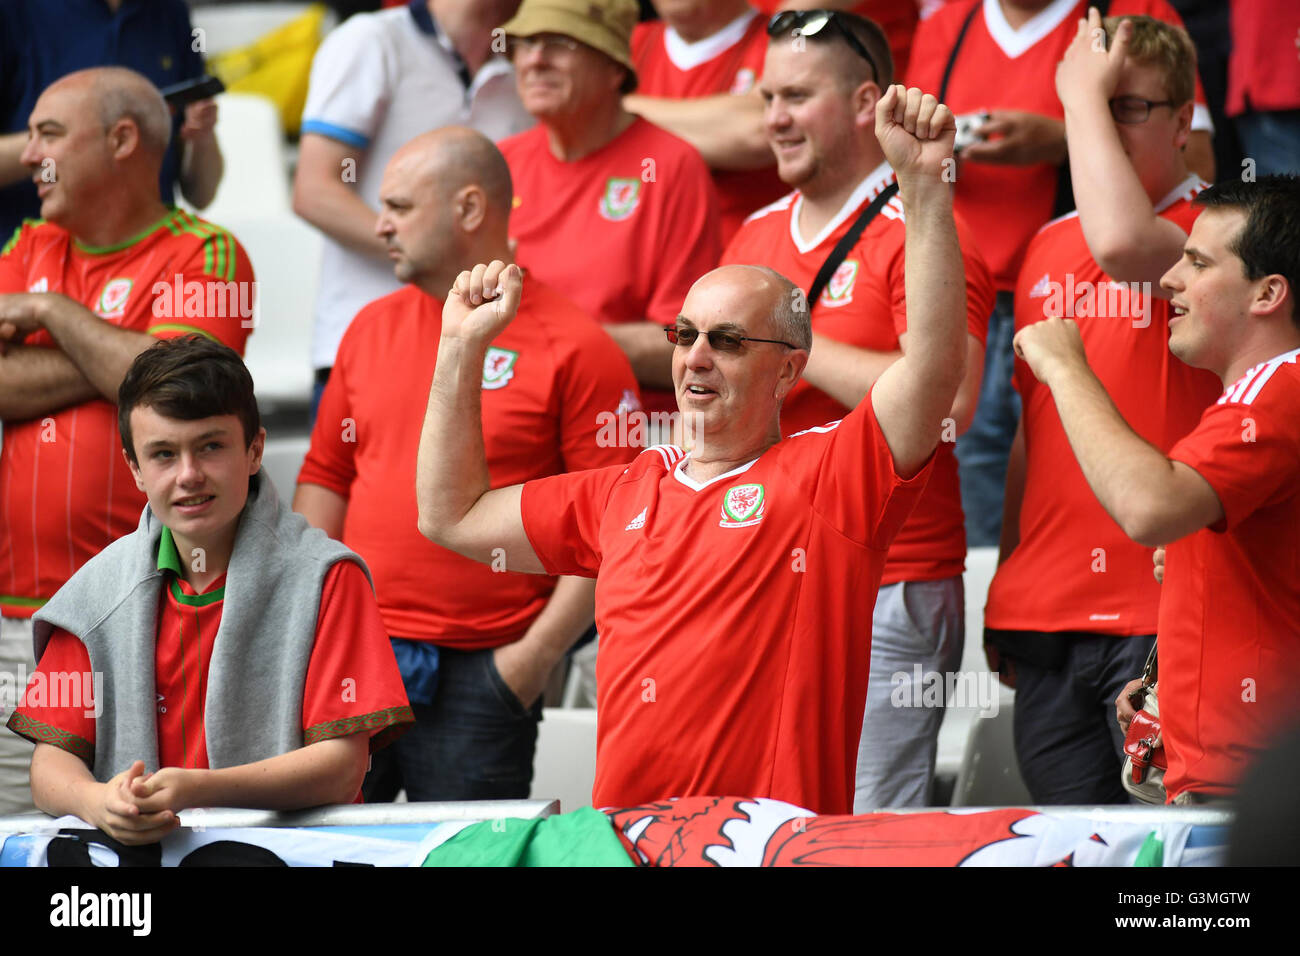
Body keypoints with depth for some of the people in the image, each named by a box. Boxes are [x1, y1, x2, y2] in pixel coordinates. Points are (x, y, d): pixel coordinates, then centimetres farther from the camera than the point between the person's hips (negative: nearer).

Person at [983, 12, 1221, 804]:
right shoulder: (1048, 247, 17)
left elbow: (1123, 242, -28)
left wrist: (1086, 94, -14)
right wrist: (1003, 587, 21)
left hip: (1161, 614, -6)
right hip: (1048, 612, 6)